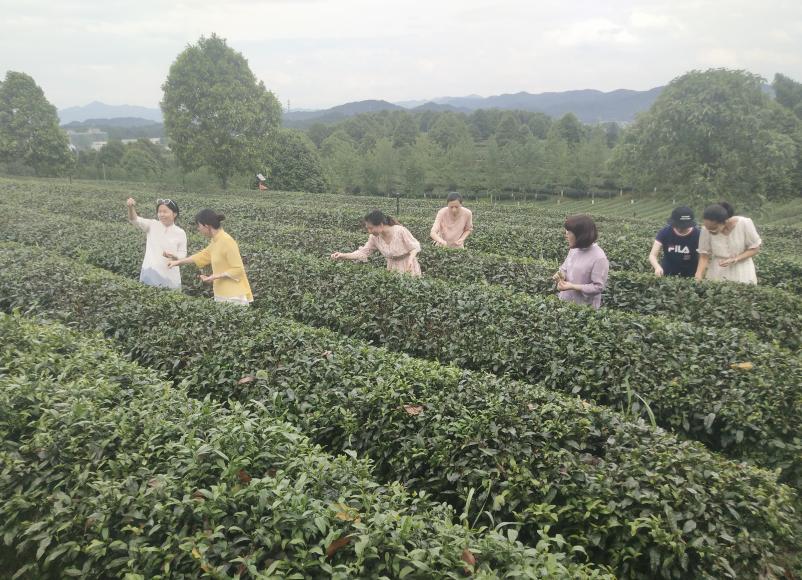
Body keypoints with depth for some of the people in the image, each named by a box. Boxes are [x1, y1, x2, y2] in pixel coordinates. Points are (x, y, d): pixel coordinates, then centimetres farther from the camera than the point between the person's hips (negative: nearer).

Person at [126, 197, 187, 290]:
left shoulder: (180, 233, -1)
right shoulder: (152, 225, 2)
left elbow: (182, 255, 1)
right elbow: (135, 220, -12)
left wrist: (173, 256, -22)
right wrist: (131, 207, -32)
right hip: (149, 274, 1)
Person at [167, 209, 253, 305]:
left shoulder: (226, 241, -16)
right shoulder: (215, 241, 11)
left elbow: (238, 270, -16)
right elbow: (203, 255, 29)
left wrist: (215, 277, -17)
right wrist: (178, 262, 31)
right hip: (222, 295, 8)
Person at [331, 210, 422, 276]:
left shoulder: (400, 231, -25)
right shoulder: (375, 238, -11)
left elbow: (415, 247, -16)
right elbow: (362, 253, -8)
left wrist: (411, 258, -36)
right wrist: (343, 256, -21)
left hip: (408, 267, -4)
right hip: (392, 268, 4)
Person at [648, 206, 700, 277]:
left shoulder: (697, 235, -17)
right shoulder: (665, 232, -15)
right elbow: (652, 255, -19)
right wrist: (657, 267, -41)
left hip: (690, 277, -1)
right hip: (667, 275, 1)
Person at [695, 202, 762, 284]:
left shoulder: (744, 224, -18)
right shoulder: (706, 230, -17)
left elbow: (755, 248, -6)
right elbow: (704, 256, -9)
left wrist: (735, 259, -21)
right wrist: (698, 278, -22)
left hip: (742, 274, 0)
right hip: (717, 275, 1)